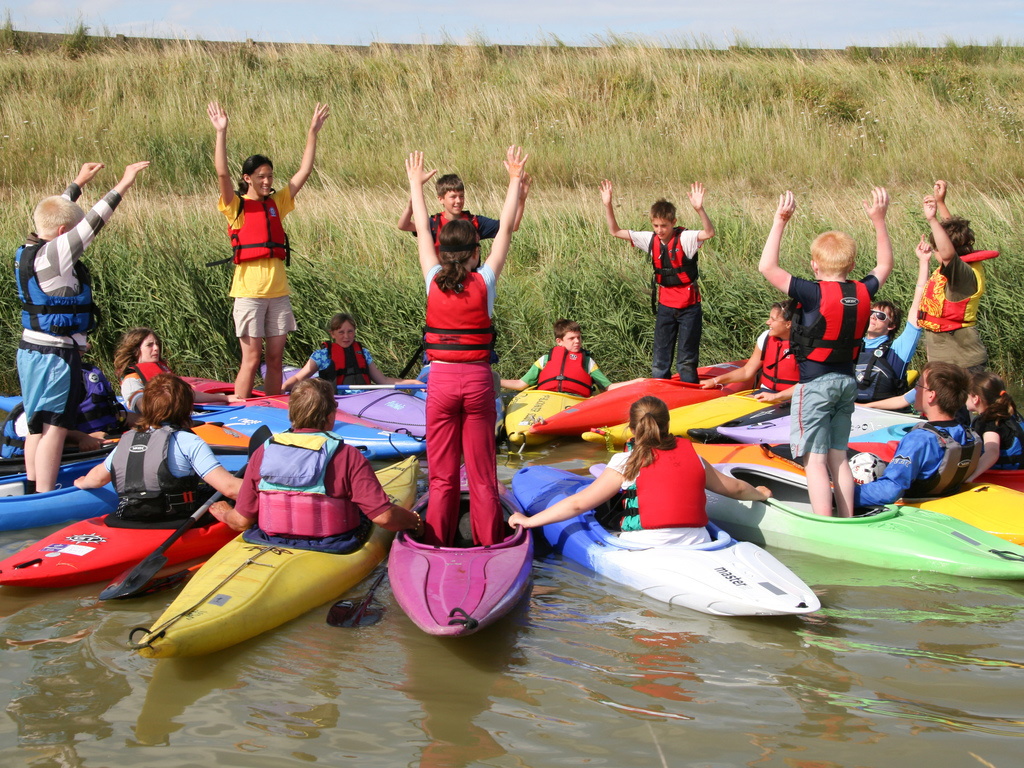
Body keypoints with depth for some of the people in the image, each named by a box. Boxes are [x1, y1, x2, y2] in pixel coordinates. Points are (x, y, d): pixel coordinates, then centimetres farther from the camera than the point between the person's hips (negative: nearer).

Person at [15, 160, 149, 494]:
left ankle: (33, 491, 20)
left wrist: (79, 182, 34)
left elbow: (53, 212, 23)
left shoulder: (27, 251, 7)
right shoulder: (52, 256, -18)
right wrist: (124, 183, -17)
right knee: (54, 428, -6)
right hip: (56, 355, -10)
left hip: (32, 350, 10)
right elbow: (93, 222, -20)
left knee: (37, 426, 14)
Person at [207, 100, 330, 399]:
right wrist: (221, 133, -22)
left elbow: (304, 172, 13)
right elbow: (222, 174, -16)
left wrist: (313, 132, 10)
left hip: (278, 292, 5)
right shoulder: (236, 207, 0)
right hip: (249, 292, -5)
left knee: (276, 358, 7)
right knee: (251, 359, -6)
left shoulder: (276, 203, 13)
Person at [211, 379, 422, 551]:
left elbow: (242, 520, -3)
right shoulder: (347, 456, -15)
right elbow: (384, 516, -19)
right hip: (334, 549, -4)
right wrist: (414, 521, 2)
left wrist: (225, 514, 20)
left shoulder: (263, 452, -7)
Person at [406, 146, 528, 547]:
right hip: (478, 379, -1)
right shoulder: (484, 282, -5)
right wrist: (515, 180, 14)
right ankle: (488, 546, 10)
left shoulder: (434, 281, -2)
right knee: (482, 472, 6)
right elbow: (505, 229, 4)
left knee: (442, 473, 8)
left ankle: (438, 545, 10)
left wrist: (416, 183, 24)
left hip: (440, 379, 1)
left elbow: (422, 230, 12)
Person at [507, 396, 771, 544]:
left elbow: (579, 503, -3)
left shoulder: (627, 462, -1)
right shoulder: (691, 454, 12)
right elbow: (734, 488, 27)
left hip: (645, 552, -5)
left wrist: (529, 521, 6)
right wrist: (759, 493, 50)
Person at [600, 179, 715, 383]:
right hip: (665, 305, 5)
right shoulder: (650, 240, 1)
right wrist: (608, 205, -9)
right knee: (660, 361, 8)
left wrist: (699, 209, -47)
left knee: (686, 362, 1)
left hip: (689, 306, -5)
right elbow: (615, 231, 5)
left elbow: (709, 233, -31)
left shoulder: (684, 238, -12)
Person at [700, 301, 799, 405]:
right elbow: (746, 371, 14)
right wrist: (715, 381, 4)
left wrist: (776, 396, -31)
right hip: (766, 392, 6)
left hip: (789, 397, -6)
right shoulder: (766, 337, 7)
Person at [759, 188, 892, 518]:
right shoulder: (862, 293, -2)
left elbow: (767, 267, -20)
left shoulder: (813, 293, -19)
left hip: (815, 384, -6)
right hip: (847, 382, 6)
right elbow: (884, 265, 19)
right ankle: (847, 523, 20)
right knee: (838, 457, 16)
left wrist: (780, 221, -17)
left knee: (815, 460, -4)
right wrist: (879, 221, 20)